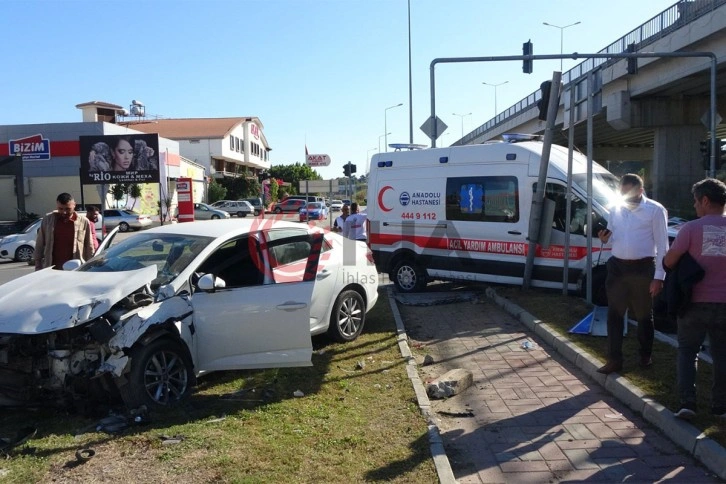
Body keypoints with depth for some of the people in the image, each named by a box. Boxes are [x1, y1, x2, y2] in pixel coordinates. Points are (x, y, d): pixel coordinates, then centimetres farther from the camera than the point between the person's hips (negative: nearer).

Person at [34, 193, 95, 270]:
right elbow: (39, 245, 10)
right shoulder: (47, 220, 3)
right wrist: (38, 267, 7)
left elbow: (89, 248, 4)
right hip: (51, 269, 1)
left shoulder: (83, 222, -1)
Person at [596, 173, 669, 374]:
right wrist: (605, 239, -5)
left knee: (643, 316, 11)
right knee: (614, 315, 3)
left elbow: (662, 245, -7)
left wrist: (659, 276, -12)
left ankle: (646, 355, 30)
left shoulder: (655, 210, -6)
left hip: (642, 268, -4)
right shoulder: (615, 209, 9)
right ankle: (614, 360, 10)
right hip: (617, 267, 4)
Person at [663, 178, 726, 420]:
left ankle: (687, 403, 2)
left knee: (687, 351, 9)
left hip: (695, 301, -3)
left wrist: (686, 264, 12)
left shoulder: (691, 228, -10)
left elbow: (669, 261, -8)